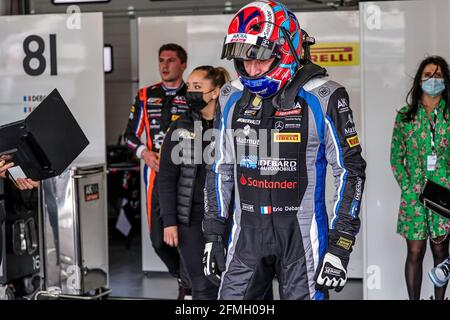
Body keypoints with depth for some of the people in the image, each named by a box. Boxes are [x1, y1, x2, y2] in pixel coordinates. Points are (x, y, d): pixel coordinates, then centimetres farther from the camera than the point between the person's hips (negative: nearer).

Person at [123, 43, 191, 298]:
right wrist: (144, 152, -3)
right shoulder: (146, 96, 13)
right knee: (159, 239, 8)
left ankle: (188, 287, 4)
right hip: (156, 173, 4)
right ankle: (183, 278, 31)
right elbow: (130, 134, 16)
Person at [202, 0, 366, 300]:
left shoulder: (322, 98, -9)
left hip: (302, 232, -4)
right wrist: (213, 236, 11)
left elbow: (350, 171, -7)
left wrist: (340, 247, -10)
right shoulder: (232, 98, 5)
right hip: (247, 231, 4)